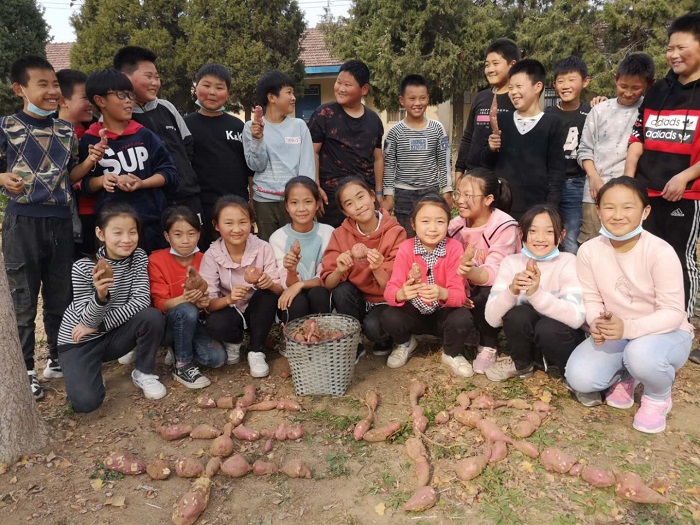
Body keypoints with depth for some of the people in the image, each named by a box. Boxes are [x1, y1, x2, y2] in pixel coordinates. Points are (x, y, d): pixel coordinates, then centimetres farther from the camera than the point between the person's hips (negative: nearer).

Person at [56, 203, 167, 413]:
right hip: (79, 341, -3)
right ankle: (86, 373, 13)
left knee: (153, 316, -26)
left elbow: (142, 300, -18)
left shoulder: (138, 257, -9)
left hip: (113, 335, 3)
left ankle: (144, 373, -2)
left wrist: (99, 325, -20)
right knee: (86, 401, -24)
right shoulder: (83, 267, -19)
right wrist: (100, 296, -40)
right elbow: (87, 320, -19)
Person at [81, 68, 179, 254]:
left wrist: (141, 183, -12)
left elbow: (169, 172, 2)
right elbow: (83, 183, 5)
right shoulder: (89, 140, 2)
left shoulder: (144, 135, 6)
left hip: (151, 222, 2)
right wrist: (101, 180, -14)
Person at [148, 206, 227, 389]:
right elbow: (160, 304, -17)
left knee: (217, 358, -20)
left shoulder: (203, 260, -2)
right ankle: (182, 366, -16)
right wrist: (184, 299, -38)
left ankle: (179, 349, 10)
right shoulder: (157, 260, -13)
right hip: (166, 324, -3)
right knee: (187, 311, -37)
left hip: (193, 324, 4)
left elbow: (205, 301, 1)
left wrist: (204, 301, -25)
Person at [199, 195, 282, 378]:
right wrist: (229, 299, -40)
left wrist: (269, 284, -40)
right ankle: (234, 341, 6)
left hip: (257, 309, 1)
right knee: (216, 325, -33)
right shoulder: (211, 256, -17)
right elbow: (208, 303, -18)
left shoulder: (263, 248, -17)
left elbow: (280, 289, -16)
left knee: (267, 293, -30)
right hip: (228, 310, -1)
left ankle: (255, 350, -10)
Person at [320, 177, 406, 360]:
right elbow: (328, 283, -13)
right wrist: (339, 271, -35)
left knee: (373, 326, -32)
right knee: (342, 289, -29)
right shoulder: (341, 234, -9)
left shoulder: (395, 233, -16)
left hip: (386, 302, -2)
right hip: (357, 301, 3)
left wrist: (377, 269, -39)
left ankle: (386, 340, 4)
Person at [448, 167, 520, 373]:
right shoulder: (456, 225, -4)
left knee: (484, 296, -35)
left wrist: (473, 273, -53)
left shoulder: (504, 227, -21)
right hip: (468, 290, 5)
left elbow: (495, 271, -31)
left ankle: (489, 346, -8)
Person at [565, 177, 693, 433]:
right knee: (579, 377, -20)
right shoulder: (589, 251, -12)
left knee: (641, 354, -39)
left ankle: (658, 397, 0)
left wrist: (629, 327, -38)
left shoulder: (661, 252, -24)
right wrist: (597, 323, -28)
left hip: (667, 333, -3)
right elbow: (591, 299, -5)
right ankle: (624, 377, 18)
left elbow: (673, 313, -22)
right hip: (617, 333, 4)